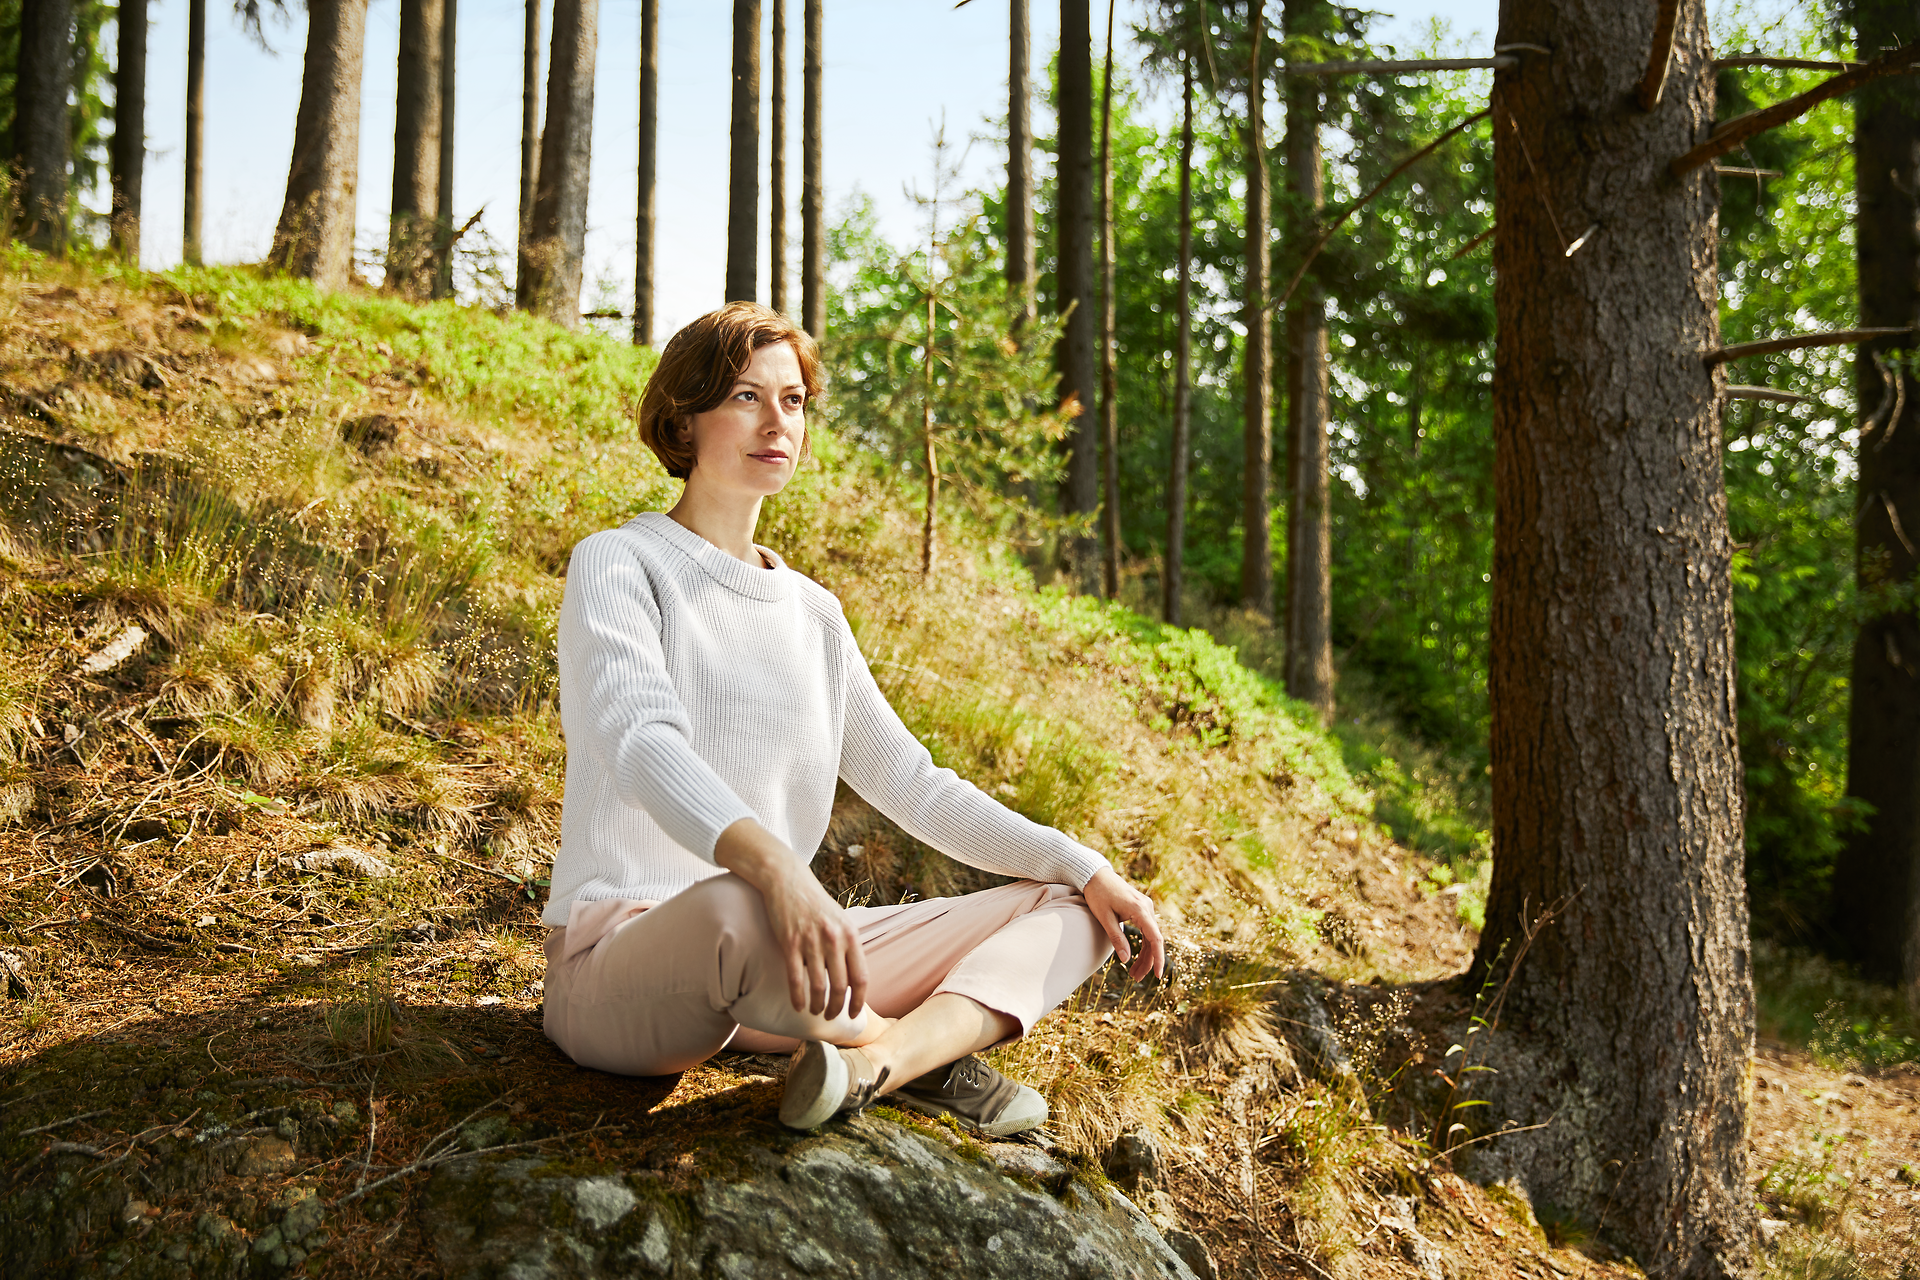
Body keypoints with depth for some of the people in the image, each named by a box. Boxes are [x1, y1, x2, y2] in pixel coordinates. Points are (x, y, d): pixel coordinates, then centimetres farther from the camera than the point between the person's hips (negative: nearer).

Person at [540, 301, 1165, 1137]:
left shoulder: (810, 611, 17)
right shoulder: (616, 564, -4)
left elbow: (909, 781, 17)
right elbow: (639, 738, -24)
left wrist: (1086, 869, 5)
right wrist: (772, 864, -44)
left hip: (782, 973, 7)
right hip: (621, 955, -7)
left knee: (1065, 909, 0)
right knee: (738, 909, -42)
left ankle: (881, 1061, -27)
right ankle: (928, 1050, -11)